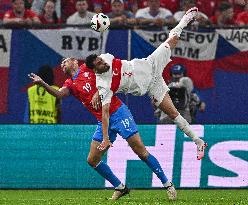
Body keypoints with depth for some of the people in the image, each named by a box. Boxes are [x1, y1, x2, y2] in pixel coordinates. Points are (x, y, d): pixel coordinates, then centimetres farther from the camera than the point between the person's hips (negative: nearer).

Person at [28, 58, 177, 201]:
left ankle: (167, 184, -3)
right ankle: (120, 188, 14)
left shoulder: (88, 69, 4)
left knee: (141, 151, -11)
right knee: (92, 160, 1)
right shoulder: (70, 84, 13)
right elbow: (59, 94, -7)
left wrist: (98, 92, -15)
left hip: (118, 112, -6)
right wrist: (42, 83, -22)